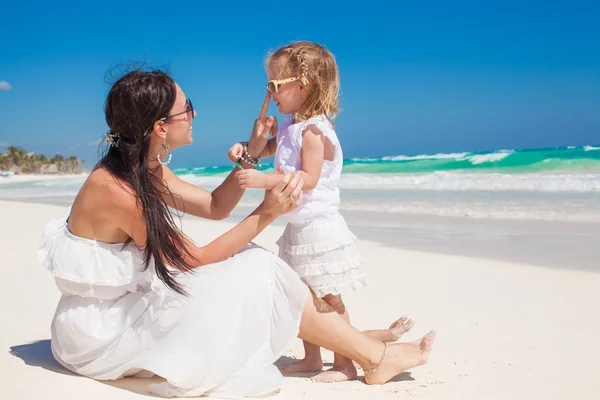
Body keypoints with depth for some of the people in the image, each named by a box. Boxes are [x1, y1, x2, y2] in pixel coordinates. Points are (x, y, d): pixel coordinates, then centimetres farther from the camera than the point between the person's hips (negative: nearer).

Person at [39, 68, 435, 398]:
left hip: (121, 306, 9)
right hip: (100, 331, -9)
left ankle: (351, 338, 8)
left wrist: (253, 150, 1)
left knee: (247, 263, -1)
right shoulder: (117, 190, -28)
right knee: (252, 278, -14)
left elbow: (215, 206, 9)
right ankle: (373, 357, -2)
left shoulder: (148, 170, 0)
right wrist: (266, 213, -21)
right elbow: (196, 259, -21)